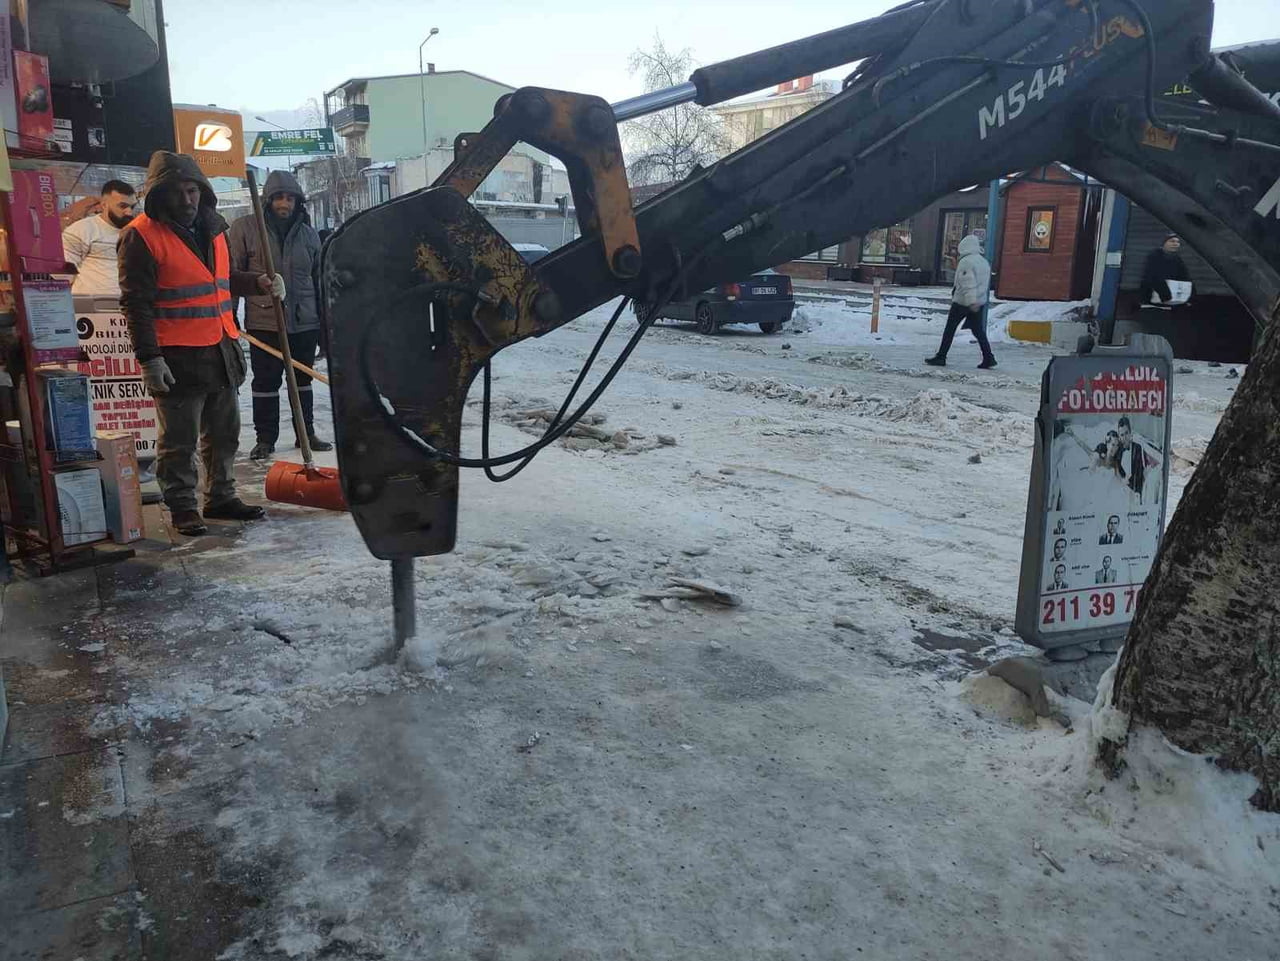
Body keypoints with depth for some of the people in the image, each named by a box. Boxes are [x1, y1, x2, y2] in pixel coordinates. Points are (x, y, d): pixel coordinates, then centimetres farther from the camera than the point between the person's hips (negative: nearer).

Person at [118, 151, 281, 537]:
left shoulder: (213, 226, 11)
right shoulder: (141, 235, -10)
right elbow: (136, 303, -13)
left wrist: (257, 282, 6)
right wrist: (149, 358, -18)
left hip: (222, 350, 7)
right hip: (177, 357, -7)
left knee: (224, 432, 16)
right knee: (180, 439, 1)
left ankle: (221, 497, 29)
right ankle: (182, 507, 14)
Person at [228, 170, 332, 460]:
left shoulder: (309, 234, 9)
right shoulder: (245, 229, -3)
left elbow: (319, 281, 15)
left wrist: (324, 326, 14)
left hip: (305, 323, 4)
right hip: (264, 323, -3)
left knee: (303, 380, 13)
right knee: (266, 382, 2)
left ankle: (306, 433, 24)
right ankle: (265, 439, 12)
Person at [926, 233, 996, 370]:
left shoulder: (966, 262, -14)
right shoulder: (984, 262, 12)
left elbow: (968, 283, -23)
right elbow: (986, 283, 17)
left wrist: (971, 302, -29)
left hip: (962, 302, -7)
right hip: (979, 301, 7)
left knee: (950, 329, 2)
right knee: (978, 331, 9)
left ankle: (941, 357, 5)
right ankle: (988, 358, 2)